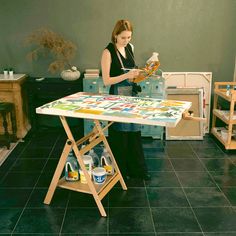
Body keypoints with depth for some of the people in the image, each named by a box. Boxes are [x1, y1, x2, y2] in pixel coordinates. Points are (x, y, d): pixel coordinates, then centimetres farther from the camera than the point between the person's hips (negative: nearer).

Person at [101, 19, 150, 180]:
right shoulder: (108, 52, -12)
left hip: (132, 93, 7)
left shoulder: (130, 47, 8)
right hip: (118, 96, -6)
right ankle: (120, 170, 22)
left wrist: (138, 73, -1)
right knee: (119, 135, 4)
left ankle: (137, 169, 26)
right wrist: (126, 76, -25)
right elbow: (106, 81, -16)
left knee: (135, 132, 12)